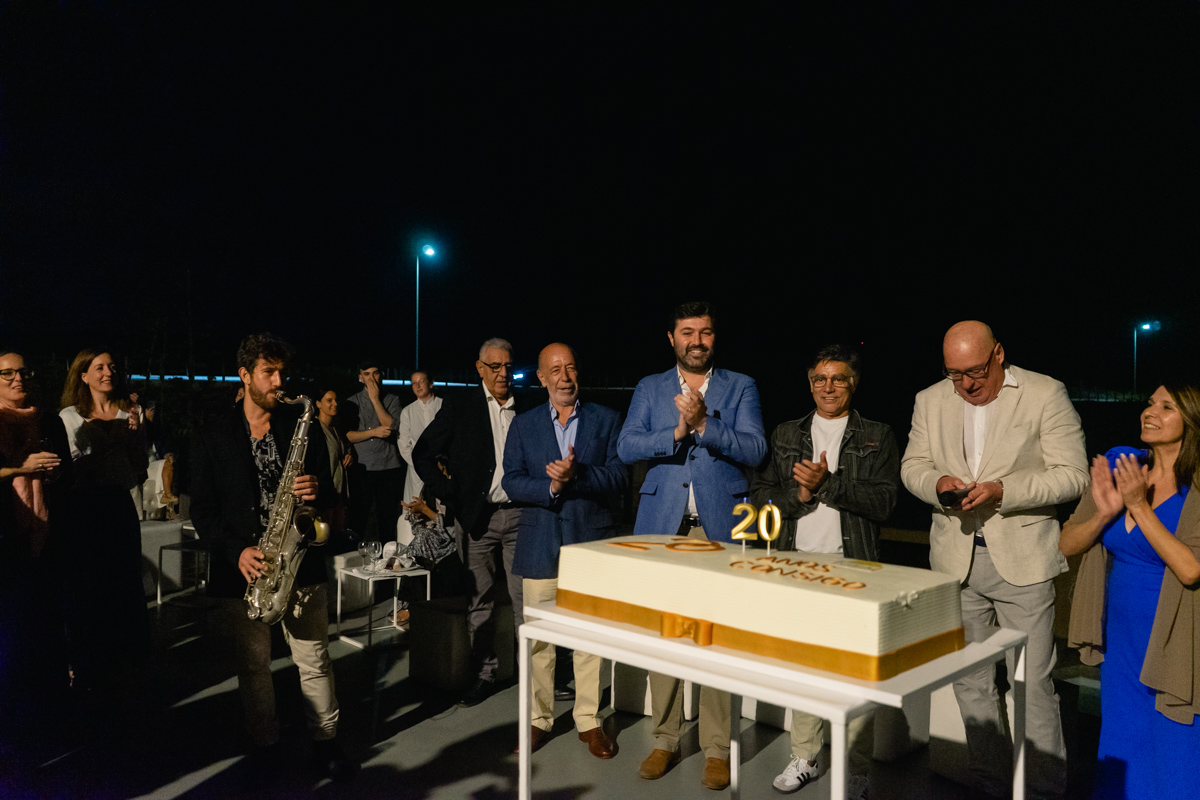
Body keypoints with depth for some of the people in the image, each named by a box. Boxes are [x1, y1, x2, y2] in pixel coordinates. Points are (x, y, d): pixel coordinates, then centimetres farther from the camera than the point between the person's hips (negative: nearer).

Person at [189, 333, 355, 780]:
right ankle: (265, 745, 28)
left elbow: (328, 491, 11)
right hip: (243, 570, 0)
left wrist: (318, 490, -14)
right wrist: (237, 551, -14)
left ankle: (325, 740, 22)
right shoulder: (212, 438, 2)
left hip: (301, 564, 1)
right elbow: (202, 509, 0)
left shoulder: (304, 429, 7)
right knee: (253, 665, 10)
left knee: (315, 661, 6)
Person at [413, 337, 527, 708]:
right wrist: (450, 495, -5)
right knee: (479, 599, 8)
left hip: (519, 514, 1)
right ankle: (484, 672, 20)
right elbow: (422, 454, 3)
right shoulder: (459, 408, 2)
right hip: (476, 516, 0)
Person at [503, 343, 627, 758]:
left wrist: (577, 474, -18)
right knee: (537, 636, 5)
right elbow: (512, 481, 1)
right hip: (540, 544, 1)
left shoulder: (606, 420, 6)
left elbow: (618, 477, -3)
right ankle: (539, 719, 21)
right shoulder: (523, 425, 9)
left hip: (591, 541, -1)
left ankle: (589, 720, 20)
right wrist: (551, 487, -16)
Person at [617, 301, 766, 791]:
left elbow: (754, 450, -3)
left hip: (720, 527, -1)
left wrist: (704, 424, -15)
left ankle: (716, 747, 12)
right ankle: (665, 740, 20)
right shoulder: (649, 389, 13)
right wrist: (676, 434, -12)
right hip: (663, 525, 2)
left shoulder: (740, 387, 9)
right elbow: (625, 447, 1)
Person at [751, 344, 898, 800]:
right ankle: (804, 758, 24)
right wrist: (798, 495, -7)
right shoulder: (785, 436, 13)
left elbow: (883, 501, -6)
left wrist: (827, 484, -15)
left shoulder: (877, 437, 5)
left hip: (853, 566, -3)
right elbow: (761, 496, 10)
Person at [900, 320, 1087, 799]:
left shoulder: (1045, 395, -5)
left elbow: (1072, 474, -8)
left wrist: (1001, 490, -21)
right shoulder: (930, 401, 6)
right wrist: (937, 482, -11)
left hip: (1022, 558, -4)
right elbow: (912, 466, 12)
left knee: (1032, 683, 1)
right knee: (969, 681, 13)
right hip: (956, 559, 4)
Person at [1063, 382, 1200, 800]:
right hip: (1120, 638, 4)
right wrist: (1104, 513, -19)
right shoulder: (1118, 464, -2)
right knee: (1120, 757, 20)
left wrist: (1139, 506, -25)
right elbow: (1067, 544, -1)